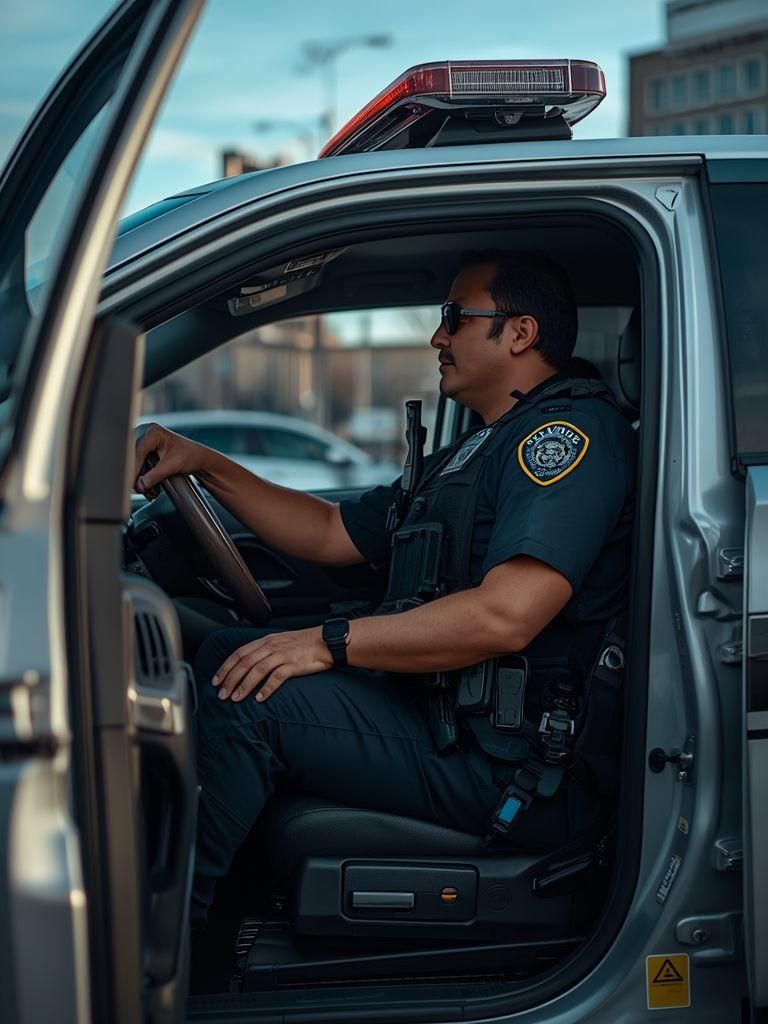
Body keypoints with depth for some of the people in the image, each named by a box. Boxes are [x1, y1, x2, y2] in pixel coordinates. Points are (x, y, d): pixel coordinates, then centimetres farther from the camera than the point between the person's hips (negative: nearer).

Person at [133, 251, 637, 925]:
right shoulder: (475, 454, 23)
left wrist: (330, 642, -19)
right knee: (228, 652, 10)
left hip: (514, 770, -10)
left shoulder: (573, 430, -12)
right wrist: (206, 466, 14)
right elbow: (330, 533, 25)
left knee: (250, 698, -19)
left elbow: (505, 618, -26)